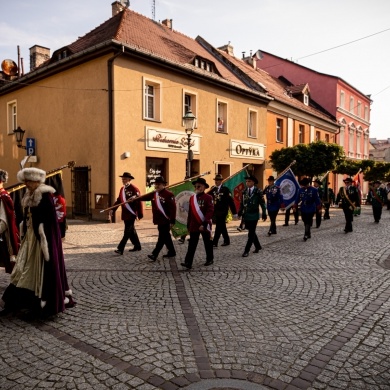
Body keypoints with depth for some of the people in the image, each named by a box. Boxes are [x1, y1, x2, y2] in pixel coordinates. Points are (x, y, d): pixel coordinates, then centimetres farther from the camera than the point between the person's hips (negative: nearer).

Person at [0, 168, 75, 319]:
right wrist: (24, 235, 16)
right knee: (25, 269, 16)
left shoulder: (45, 195, -15)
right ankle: (15, 302, 27)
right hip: (31, 237, 9)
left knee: (41, 269, -2)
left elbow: (50, 219, -19)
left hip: (41, 238, -9)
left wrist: (44, 240, -19)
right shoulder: (29, 196, 12)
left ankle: (39, 305, 7)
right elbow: (27, 217, 17)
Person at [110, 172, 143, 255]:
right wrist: (113, 209, -1)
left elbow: (139, 202, -11)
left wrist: (140, 215, -10)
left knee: (127, 232, -6)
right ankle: (137, 246, 28)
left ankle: (120, 249, -6)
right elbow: (118, 200, 13)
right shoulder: (122, 189, 12)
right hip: (125, 214, 8)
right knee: (131, 231, 16)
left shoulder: (134, 189, -11)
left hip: (131, 214, -8)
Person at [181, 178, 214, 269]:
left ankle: (210, 259, 28)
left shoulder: (208, 197, -8)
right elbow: (190, 213, 12)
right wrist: (188, 226, 13)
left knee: (208, 243, 11)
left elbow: (210, 211, -16)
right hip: (194, 226, 4)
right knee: (192, 245, -1)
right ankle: (188, 263, -4)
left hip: (205, 225, -4)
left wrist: (204, 224, -22)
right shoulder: (192, 198, 8)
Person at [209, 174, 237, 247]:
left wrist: (234, 212, -11)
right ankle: (226, 241, 28)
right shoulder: (213, 189, 8)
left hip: (222, 211, -6)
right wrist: (211, 190, -14)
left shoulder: (225, 189, -9)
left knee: (219, 227, -6)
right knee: (222, 226, 15)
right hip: (216, 211, 6)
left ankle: (214, 243, -3)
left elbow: (231, 201, -10)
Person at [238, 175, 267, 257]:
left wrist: (264, 213, -7)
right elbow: (242, 203, 9)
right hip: (246, 215, 5)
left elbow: (262, 203, -4)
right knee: (251, 232, 15)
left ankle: (246, 250, -2)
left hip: (254, 215, -5)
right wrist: (240, 212, -1)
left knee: (251, 233, -5)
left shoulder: (258, 191, -6)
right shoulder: (244, 191, 7)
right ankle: (257, 246, 33)